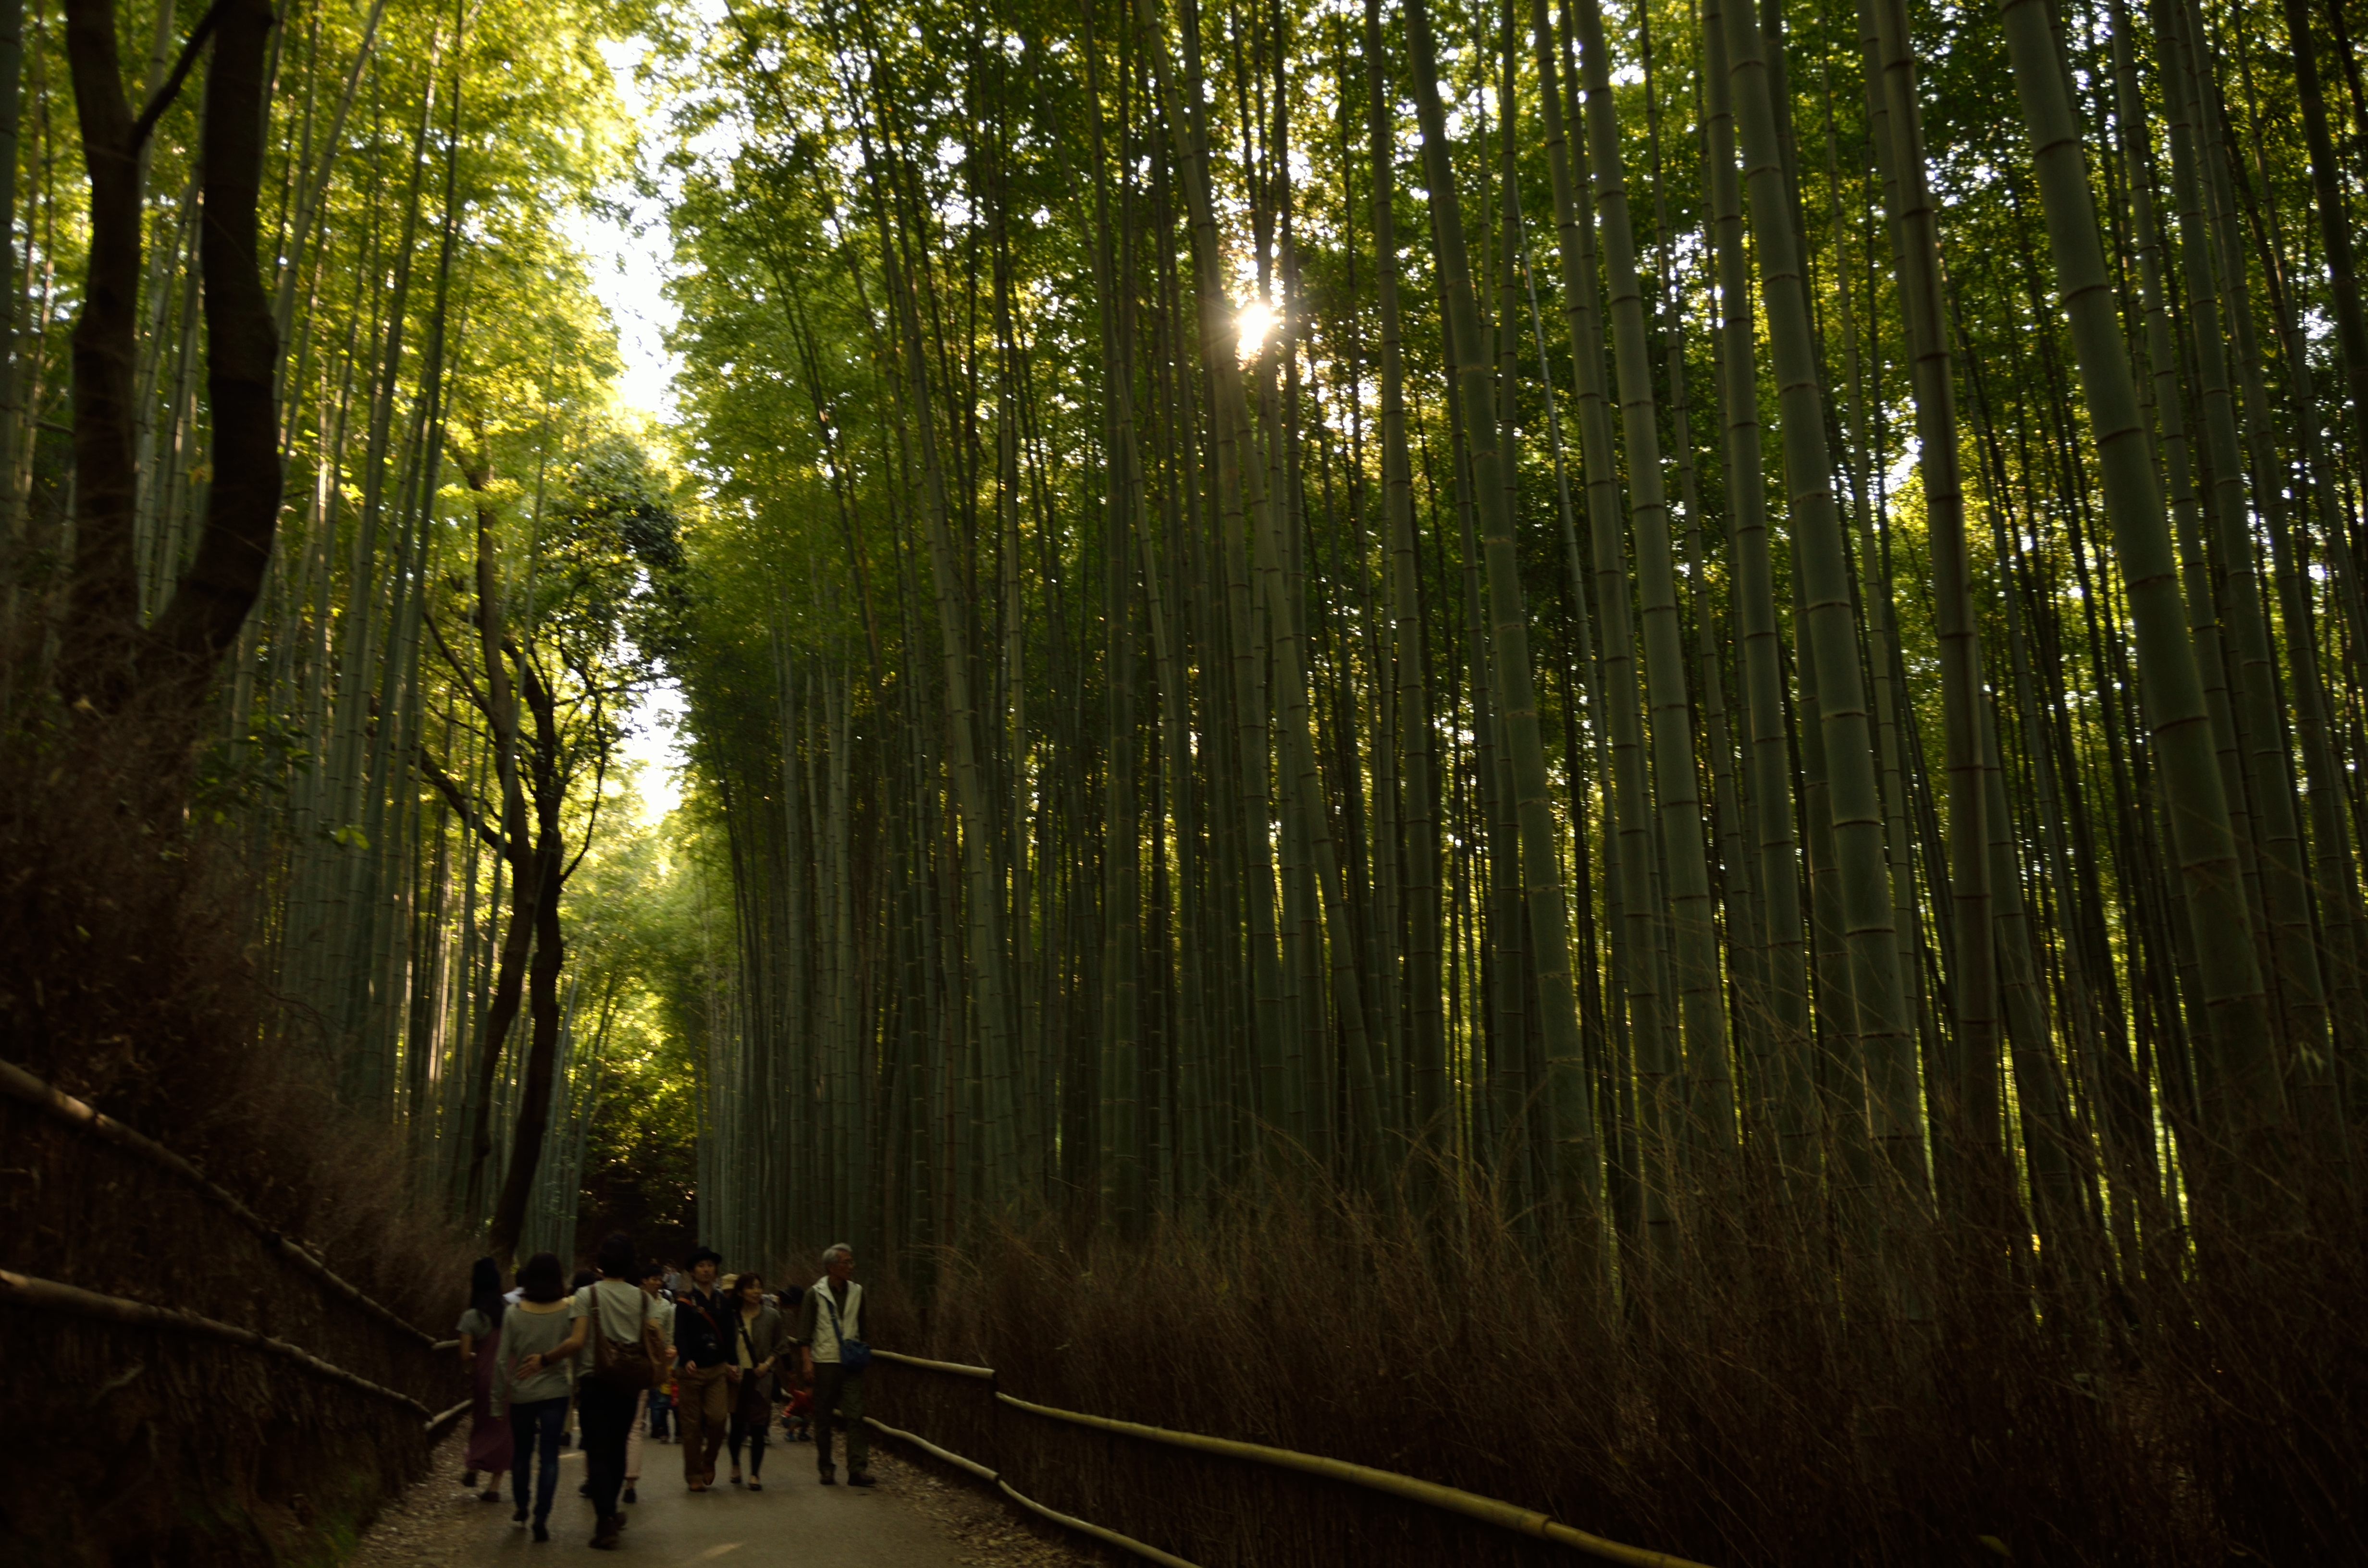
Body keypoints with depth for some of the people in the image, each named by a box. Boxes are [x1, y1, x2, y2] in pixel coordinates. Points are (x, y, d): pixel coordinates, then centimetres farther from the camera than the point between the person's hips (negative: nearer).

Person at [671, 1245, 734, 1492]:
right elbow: (680, 1335, -9)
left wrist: (731, 1363, 3)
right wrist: (687, 1360, -25)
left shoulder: (722, 1300, 11)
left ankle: (709, 1461, 13)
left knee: (718, 1417, -12)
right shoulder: (685, 1301, 0)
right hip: (691, 1370, -2)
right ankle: (694, 1476, 14)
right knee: (692, 1425, 2)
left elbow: (729, 1335, 13)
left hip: (718, 1369, 2)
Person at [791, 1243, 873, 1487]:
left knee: (855, 1415, -8)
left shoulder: (856, 1292, 10)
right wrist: (807, 1361, -11)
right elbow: (804, 1331, -3)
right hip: (824, 1363, -2)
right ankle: (826, 1469, 17)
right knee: (823, 1418, 5)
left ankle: (858, 1469, -11)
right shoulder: (816, 1293, -2)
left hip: (851, 1364, 2)